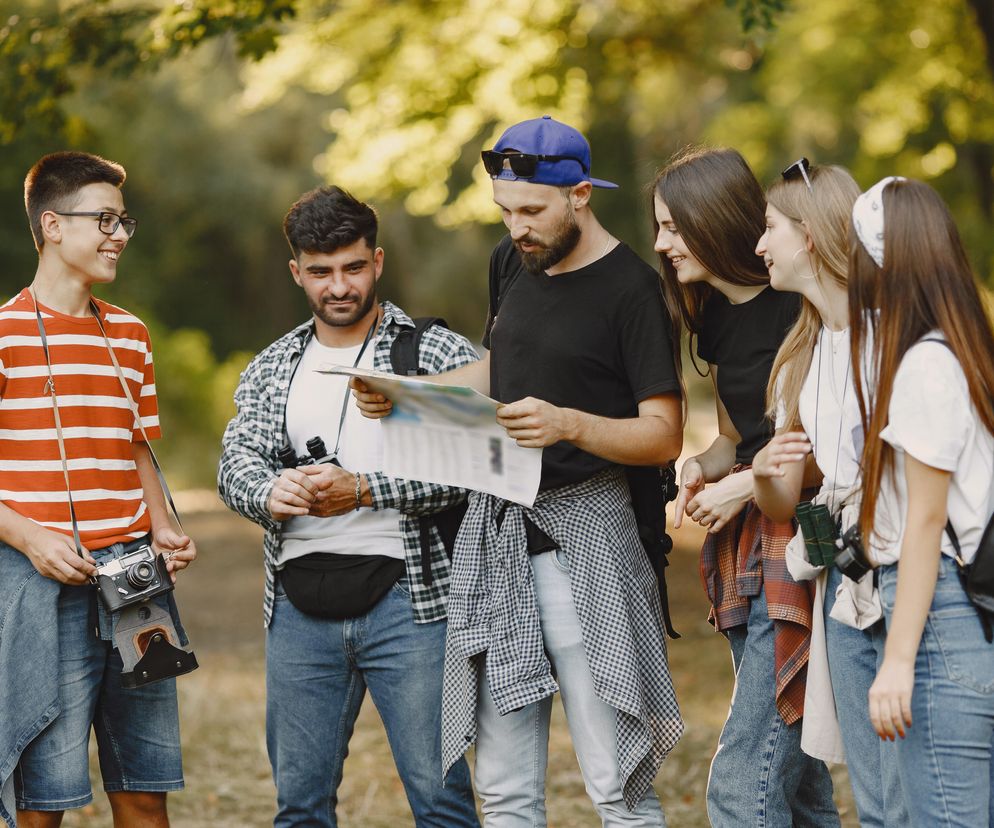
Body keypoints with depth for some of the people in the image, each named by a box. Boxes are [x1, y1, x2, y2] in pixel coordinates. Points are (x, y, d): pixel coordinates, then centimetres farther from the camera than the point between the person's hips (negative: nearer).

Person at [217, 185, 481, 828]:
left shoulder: (441, 354, 0)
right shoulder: (272, 369, 15)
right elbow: (236, 460, 7)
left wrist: (362, 490, -20)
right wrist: (270, 492, -17)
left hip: (405, 598, -4)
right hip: (300, 601, 4)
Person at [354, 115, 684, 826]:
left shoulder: (629, 288, -10)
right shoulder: (512, 263, 12)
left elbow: (664, 436, -12)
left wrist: (569, 424, -27)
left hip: (583, 534, -7)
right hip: (496, 529, 7)